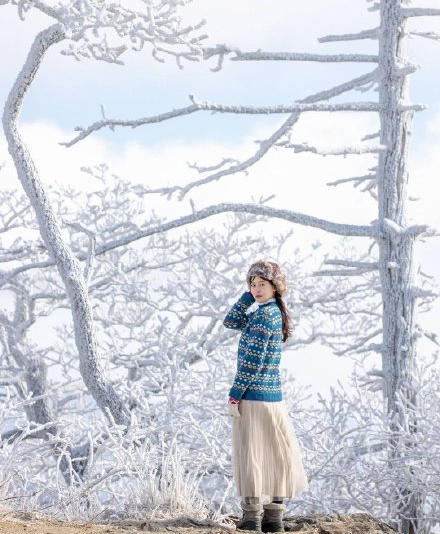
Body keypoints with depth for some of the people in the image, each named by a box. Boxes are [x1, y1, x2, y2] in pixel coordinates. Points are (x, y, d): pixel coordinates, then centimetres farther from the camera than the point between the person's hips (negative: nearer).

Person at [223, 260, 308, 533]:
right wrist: (248, 296, 10)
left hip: (253, 396, -9)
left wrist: (235, 394, -15)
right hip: (273, 397, 9)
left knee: (250, 455, -4)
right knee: (274, 455, 9)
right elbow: (231, 322, 20)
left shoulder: (264, 315, -14)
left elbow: (253, 361, -18)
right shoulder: (274, 312, 13)